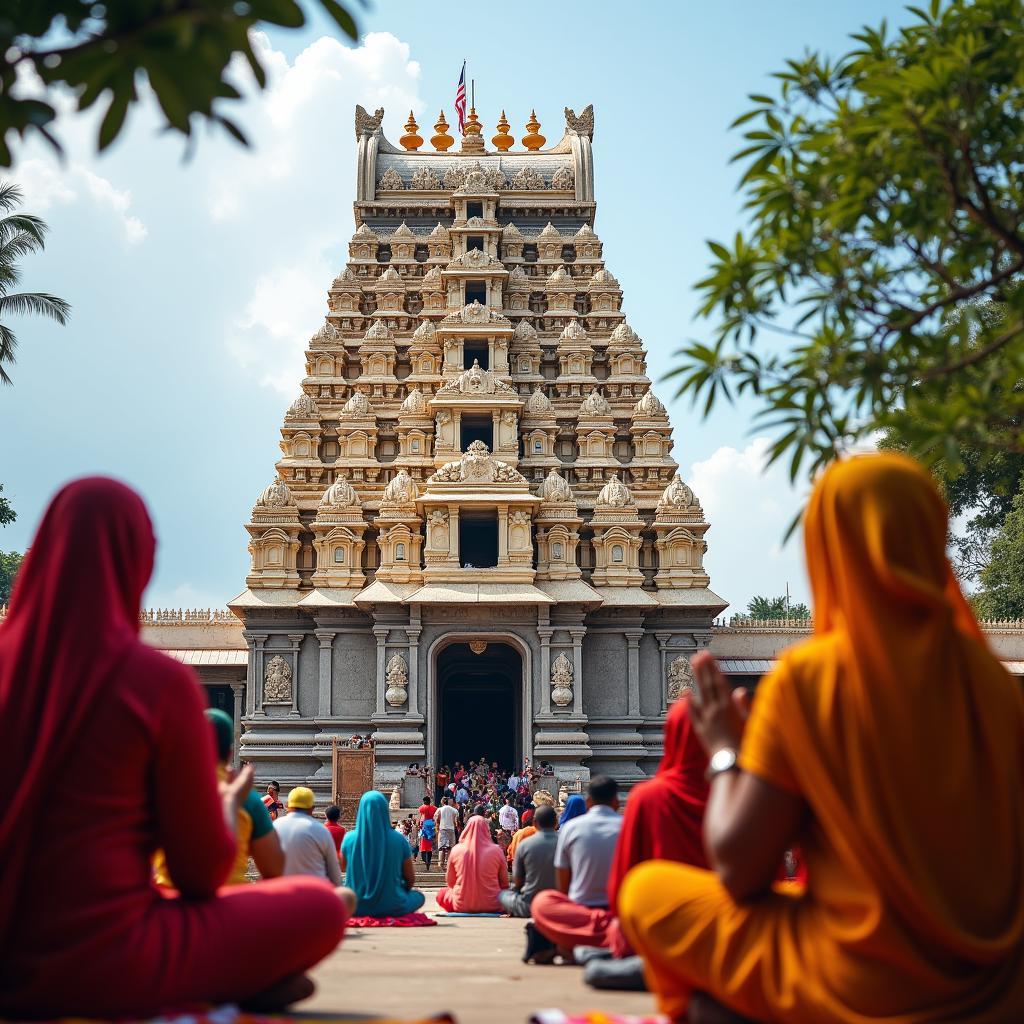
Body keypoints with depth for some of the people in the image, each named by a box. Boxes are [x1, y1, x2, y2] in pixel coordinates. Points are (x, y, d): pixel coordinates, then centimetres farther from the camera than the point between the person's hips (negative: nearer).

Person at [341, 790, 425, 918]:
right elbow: (411, 880, -3)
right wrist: (401, 893, 16)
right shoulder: (398, 839, -13)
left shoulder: (350, 838, -11)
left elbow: (343, 867, 9)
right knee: (419, 896, 28)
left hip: (357, 908, 1)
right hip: (391, 908, -1)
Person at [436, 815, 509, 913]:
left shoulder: (456, 850, -6)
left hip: (461, 905, 0)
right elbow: (504, 884, 0)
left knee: (441, 893, 26)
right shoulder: (496, 851, -9)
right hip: (491, 906, 0)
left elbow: (450, 882, 6)